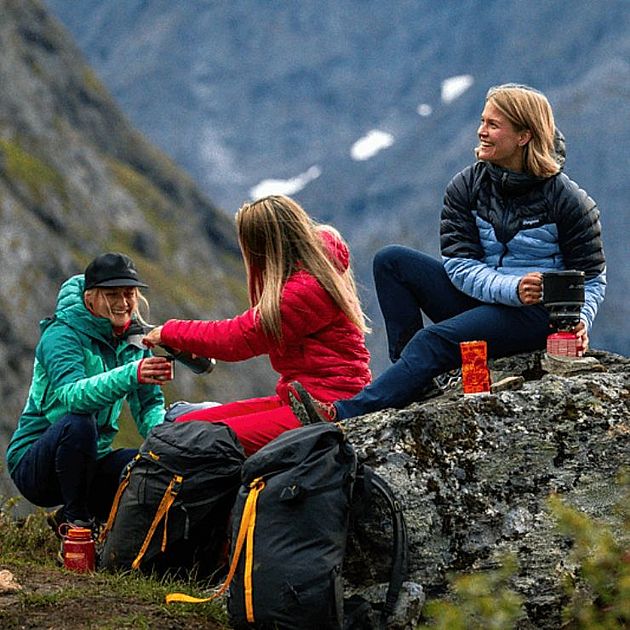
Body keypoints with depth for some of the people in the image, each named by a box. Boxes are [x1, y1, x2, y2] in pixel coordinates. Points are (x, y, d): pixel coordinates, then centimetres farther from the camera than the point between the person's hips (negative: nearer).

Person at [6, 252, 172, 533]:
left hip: (90, 462, 6)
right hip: (32, 464, -6)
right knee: (78, 422, -36)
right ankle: (76, 521, -15)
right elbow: (71, 394, -36)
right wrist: (130, 375, -53)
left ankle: (66, 517, 3)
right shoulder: (62, 335, -17)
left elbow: (149, 404, 3)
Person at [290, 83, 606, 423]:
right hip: (478, 299, 6)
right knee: (391, 260, -9)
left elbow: (591, 277, -2)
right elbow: (459, 264, -6)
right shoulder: (466, 186, 2)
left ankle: (344, 417, -38)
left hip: (537, 314, -6)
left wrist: (579, 320, -23)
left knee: (434, 340, -29)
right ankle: (416, 384, -17)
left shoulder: (567, 199, -7)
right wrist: (511, 289, -23)